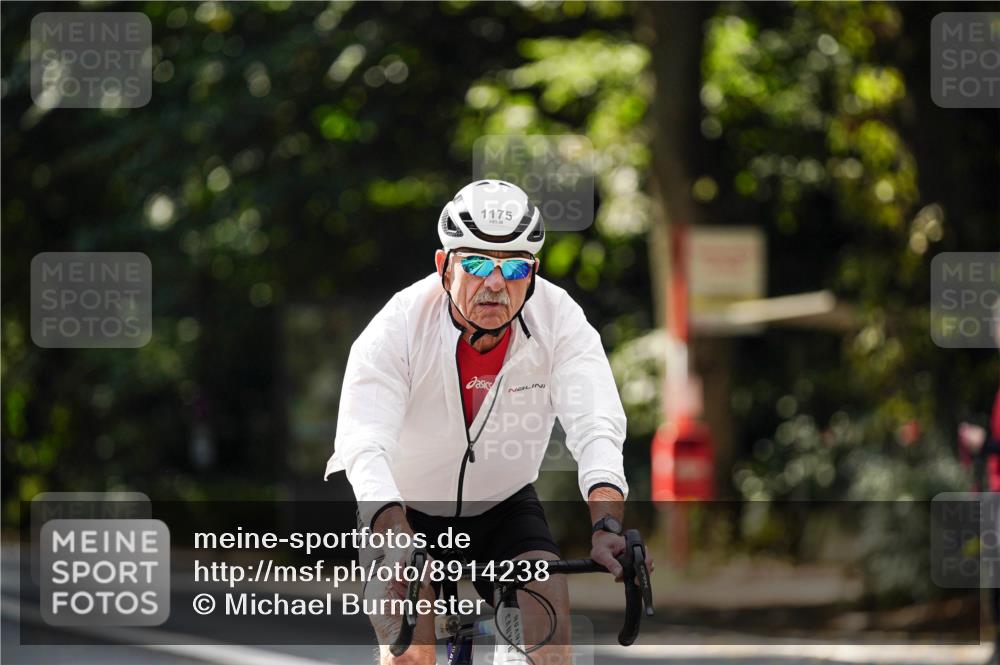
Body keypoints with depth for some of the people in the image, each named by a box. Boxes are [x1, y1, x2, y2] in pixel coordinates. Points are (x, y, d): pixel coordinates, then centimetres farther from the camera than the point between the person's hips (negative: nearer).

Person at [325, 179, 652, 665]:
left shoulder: (559, 320, -20)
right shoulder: (398, 328, -26)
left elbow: (596, 428, -32)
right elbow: (364, 448, -38)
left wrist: (606, 526, -51)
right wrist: (400, 542, -56)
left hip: (504, 507, 2)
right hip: (400, 510, -2)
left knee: (548, 603, -24)